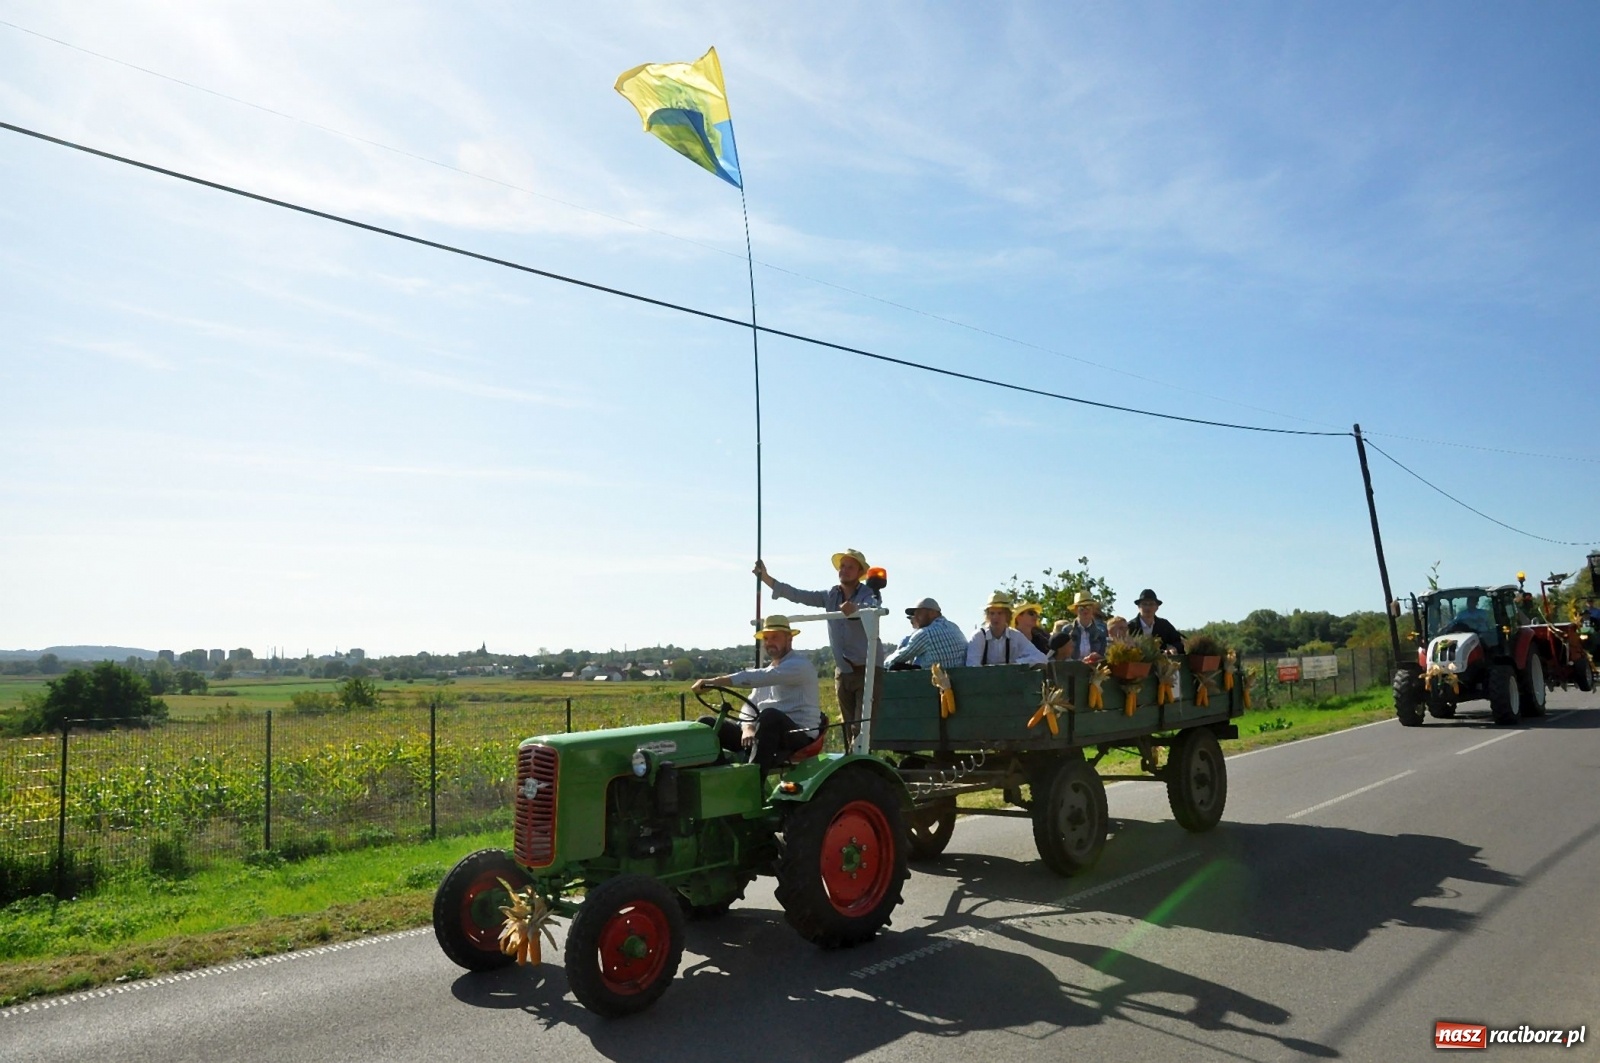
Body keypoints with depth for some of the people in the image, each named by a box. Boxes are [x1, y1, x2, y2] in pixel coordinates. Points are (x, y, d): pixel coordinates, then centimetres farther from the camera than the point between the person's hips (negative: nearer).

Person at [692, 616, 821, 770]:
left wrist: (715, 681, -29)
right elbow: (749, 706, 14)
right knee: (707, 723, -3)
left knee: (769, 715, -41)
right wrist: (748, 727, -11)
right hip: (766, 733, 8)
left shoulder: (800, 665, -6)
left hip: (799, 735, -8)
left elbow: (759, 677, -22)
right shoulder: (768, 672, 22)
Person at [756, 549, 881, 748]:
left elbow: (873, 609, -29)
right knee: (848, 727, 9)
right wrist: (766, 578, -7)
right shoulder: (831, 596, 9)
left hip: (867, 671, -6)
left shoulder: (869, 594, -6)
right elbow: (797, 595, 3)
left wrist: (855, 608, -52)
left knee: (861, 728, -14)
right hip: (842, 672, 6)